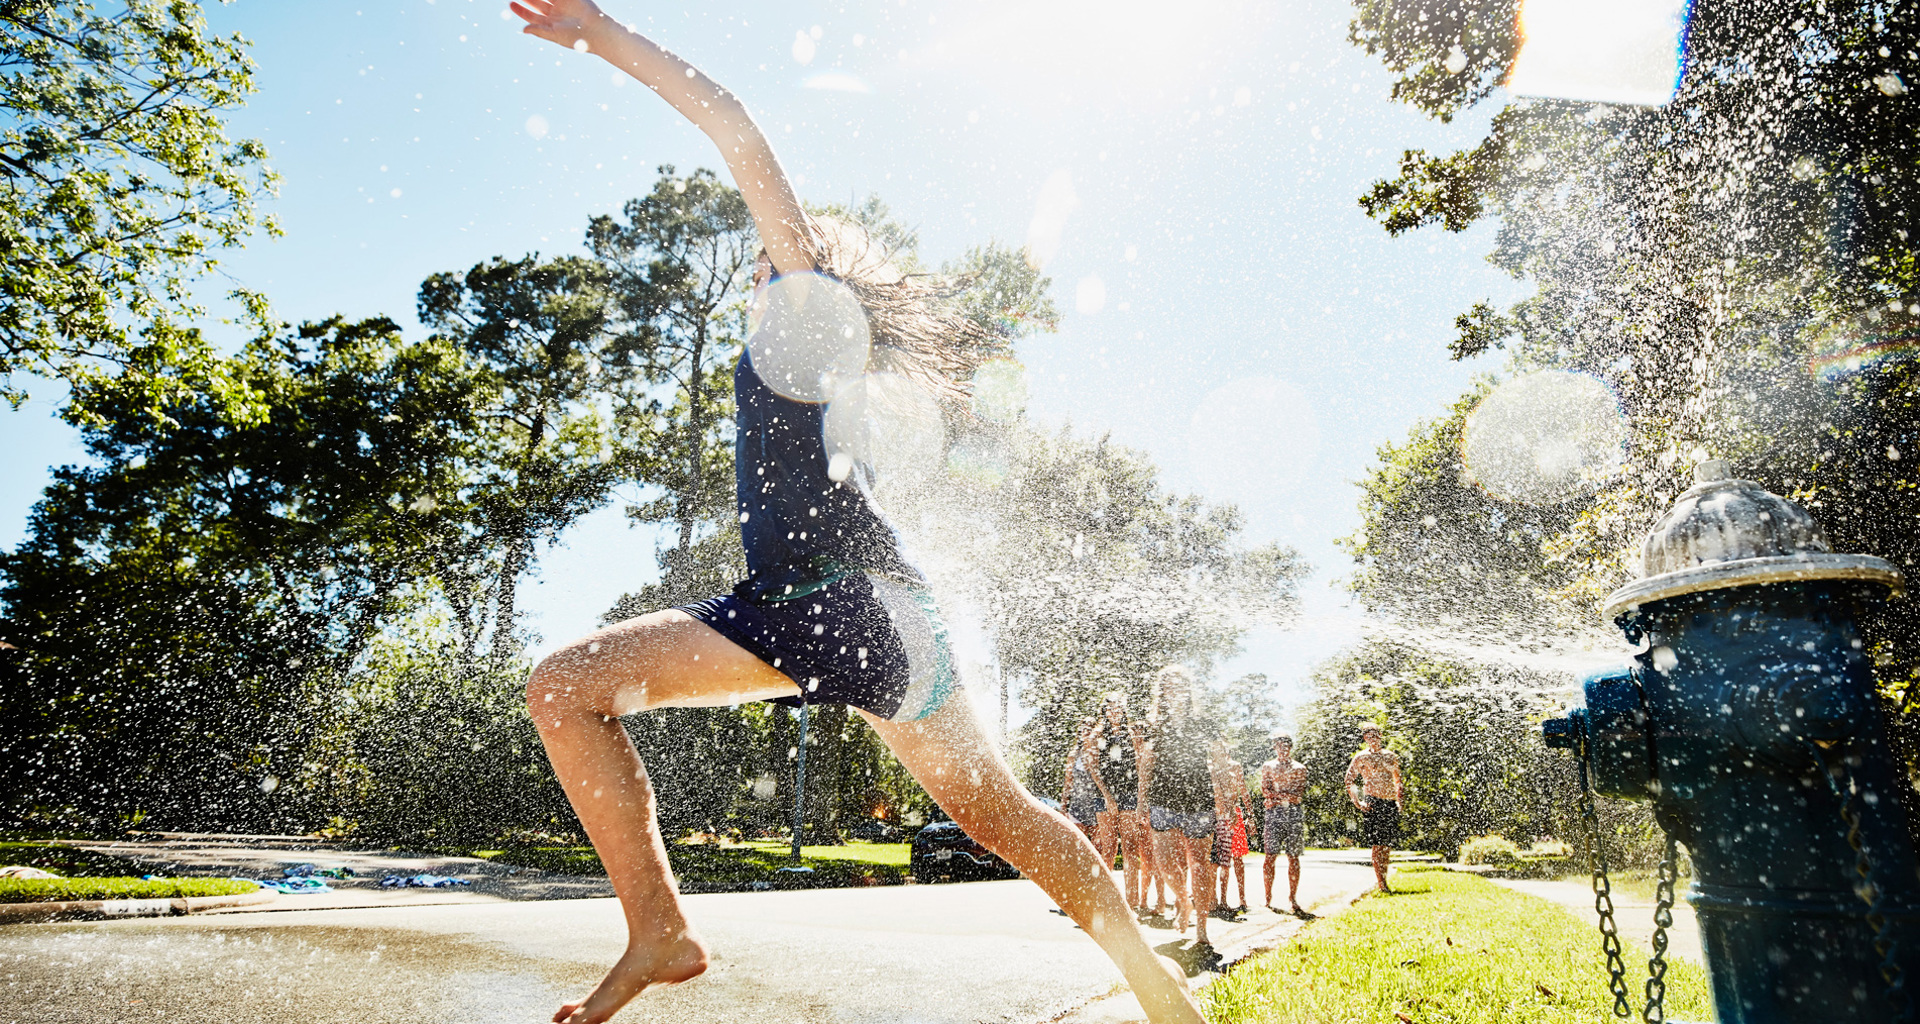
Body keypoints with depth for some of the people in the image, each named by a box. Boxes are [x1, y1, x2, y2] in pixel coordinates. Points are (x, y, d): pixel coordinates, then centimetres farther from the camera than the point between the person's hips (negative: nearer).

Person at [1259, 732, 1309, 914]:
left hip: (1295, 813, 1)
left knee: (1294, 857, 0)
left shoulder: (1300, 768, 13)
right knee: (1271, 856, -5)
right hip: (1274, 813, -1)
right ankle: (1268, 898, 0)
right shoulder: (1267, 767, 12)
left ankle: (1293, 898, 8)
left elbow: (1301, 794, 2)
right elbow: (1265, 791, 1)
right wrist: (1289, 796, -11)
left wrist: (1277, 795, -10)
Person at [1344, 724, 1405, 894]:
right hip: (1372, 803, -5)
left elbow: (1397, 780, 24)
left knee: (1388, 844, 5)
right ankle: (1381, 883, -7)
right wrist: (1358, 803, -9)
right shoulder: (1361, 758, 1)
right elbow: (1349, 782, 1)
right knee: (1378, 844, -9)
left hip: (1391, 803, 5)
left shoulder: (1391, 756, 14)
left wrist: (1399, 801, 14)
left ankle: (1378, 877, 19)